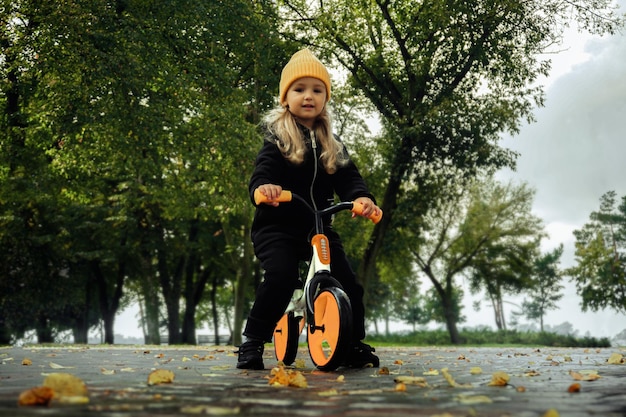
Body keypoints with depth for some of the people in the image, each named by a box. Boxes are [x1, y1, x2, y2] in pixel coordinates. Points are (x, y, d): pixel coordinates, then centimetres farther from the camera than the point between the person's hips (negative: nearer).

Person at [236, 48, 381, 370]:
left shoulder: (332, 145, 11)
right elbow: (261, 174, -16)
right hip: (277, 225, -4)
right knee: (280, 276, -27)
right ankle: (252, 342, -11)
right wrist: (263, 188, -40)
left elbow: (347, 178, -1)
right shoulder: (277, 138, -1)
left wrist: (361, 197, -24)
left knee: (348, 283, -5)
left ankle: (355, 345, 14)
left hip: (318, 227, 4)